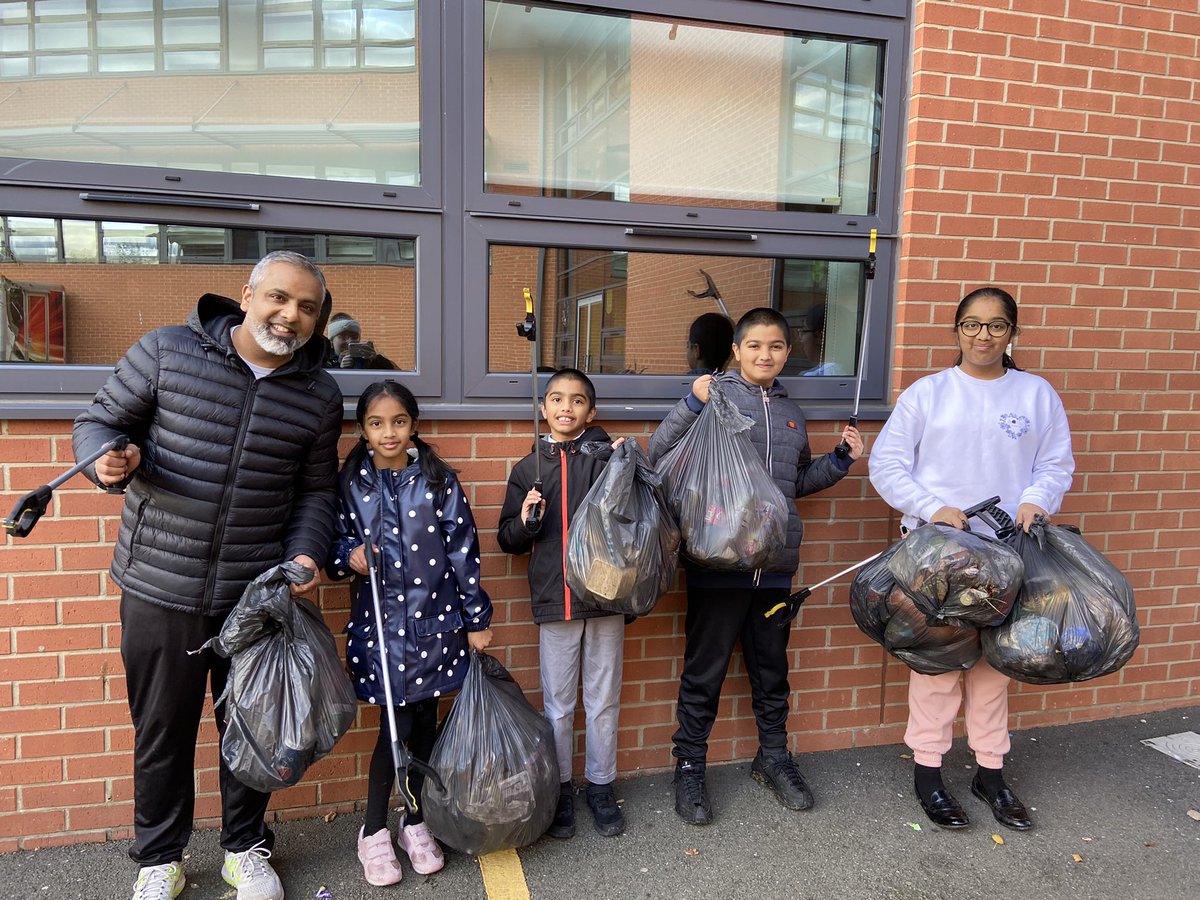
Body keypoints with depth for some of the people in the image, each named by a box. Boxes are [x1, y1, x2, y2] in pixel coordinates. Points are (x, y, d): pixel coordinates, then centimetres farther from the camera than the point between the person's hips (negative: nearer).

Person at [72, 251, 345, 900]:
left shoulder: (320, 396, 1)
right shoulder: (166, 352, -6)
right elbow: (98, 423, 1)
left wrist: (305, 554, -7)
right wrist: (111, 461, -21)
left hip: (257, 595, 2)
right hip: (158, 588, -1)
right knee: (162, 731, 15)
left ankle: (245, 848, 40)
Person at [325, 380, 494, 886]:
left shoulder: (438, 480, -2)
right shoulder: (350, 483, 0)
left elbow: (463, 549, -1)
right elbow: (336, 541, 9)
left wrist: (478, 618, 0)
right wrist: (350, 554, -15)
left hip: (434, 619, 1)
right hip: (379, 622, -1)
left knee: (425, 723, 10)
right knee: (395, 726, -1)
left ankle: (416, 823, 30)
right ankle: (373, 831, 21)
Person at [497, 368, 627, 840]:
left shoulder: (607, 457, 1)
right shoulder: (528, 469, 6)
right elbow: (508, 540, 10)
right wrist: (525, 521, -11)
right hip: (554, 601, 1)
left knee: (604, 700, 12)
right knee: (558, 704, 12)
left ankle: (600, 785, 29)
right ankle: (560, 788, 28)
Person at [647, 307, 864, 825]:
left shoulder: (791, 412, 13)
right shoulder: (716, 397, -7)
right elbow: (659, 457, -13)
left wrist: (842, 460, 12)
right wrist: (692, 405, -24)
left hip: (774, 564, 6)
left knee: (772, 668, 20)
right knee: (705, 671, 7)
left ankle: (773, 757, 39)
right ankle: (689, 767, 24)